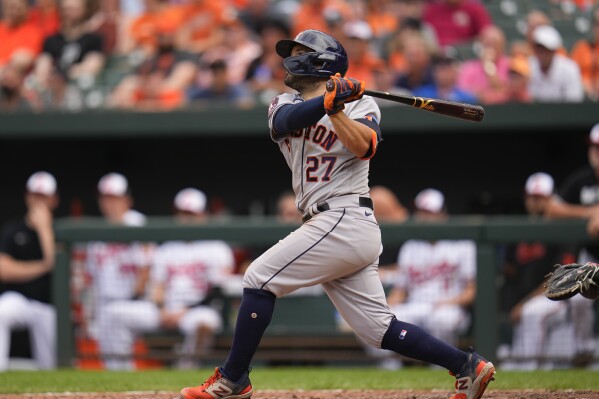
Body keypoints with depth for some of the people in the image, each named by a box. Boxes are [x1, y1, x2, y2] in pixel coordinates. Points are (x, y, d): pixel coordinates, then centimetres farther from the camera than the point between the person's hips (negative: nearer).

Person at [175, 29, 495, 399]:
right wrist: (329, 100, -22)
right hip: (331, 227, 7)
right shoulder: (285, 104, 18)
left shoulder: (361, 104, 2)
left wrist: (335, 109, -24)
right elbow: (289, 120, -7)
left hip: (346, 219, -7)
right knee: (381, 329, 4)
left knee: (260, 278, -11)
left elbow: (364, 147, -17)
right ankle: (468, 366, 7)